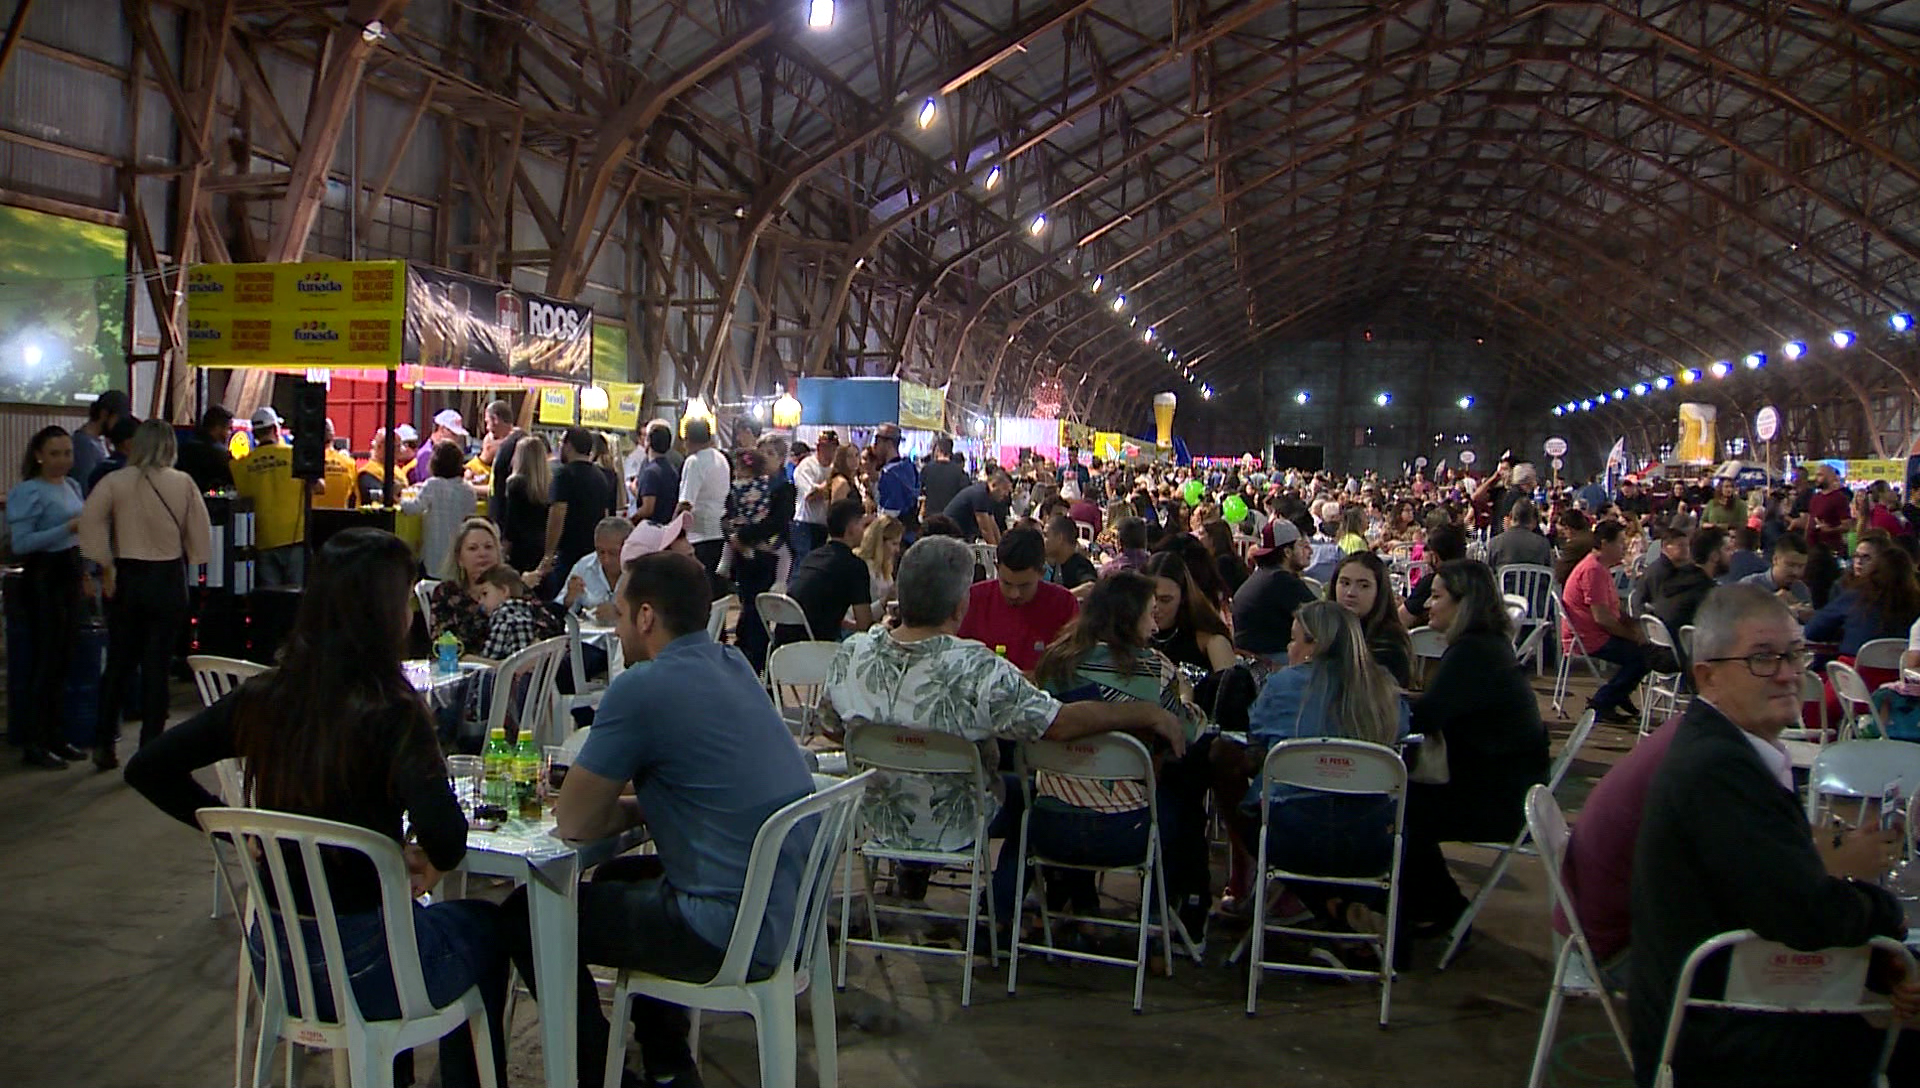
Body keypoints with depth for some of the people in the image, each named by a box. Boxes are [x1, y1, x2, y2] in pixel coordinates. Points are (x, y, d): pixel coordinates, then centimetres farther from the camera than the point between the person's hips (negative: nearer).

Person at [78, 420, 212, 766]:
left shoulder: (114, 482, -5)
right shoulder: (184, 483, -4)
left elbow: (90, 521, -15)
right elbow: (199, 533, -2)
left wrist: (105, 566, -8)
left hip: (127, 577, 1)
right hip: (169, 578, -1)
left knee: (119, 663, 13)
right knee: (157, 666, 3)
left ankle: (104, 745, 18)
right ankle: (150, 748, 6)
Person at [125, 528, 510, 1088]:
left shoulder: (264, 698, -6)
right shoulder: (391, 712, -22)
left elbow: (146, 769, 2)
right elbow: (445, 837, -34)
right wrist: (429, 862, -12)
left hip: (272, 958, 5)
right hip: (360, 968, -5)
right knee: (484, 925, 25)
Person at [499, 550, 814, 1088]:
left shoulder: (641, 689, -17)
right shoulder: (734, 666, 8)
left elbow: (573, 823, -11)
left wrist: (627, 809, 7)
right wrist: (640, 804, 6)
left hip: (729, 936, -9)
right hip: (789, 912, 9)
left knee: (525, 915, 9)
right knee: (620, 877, 34)